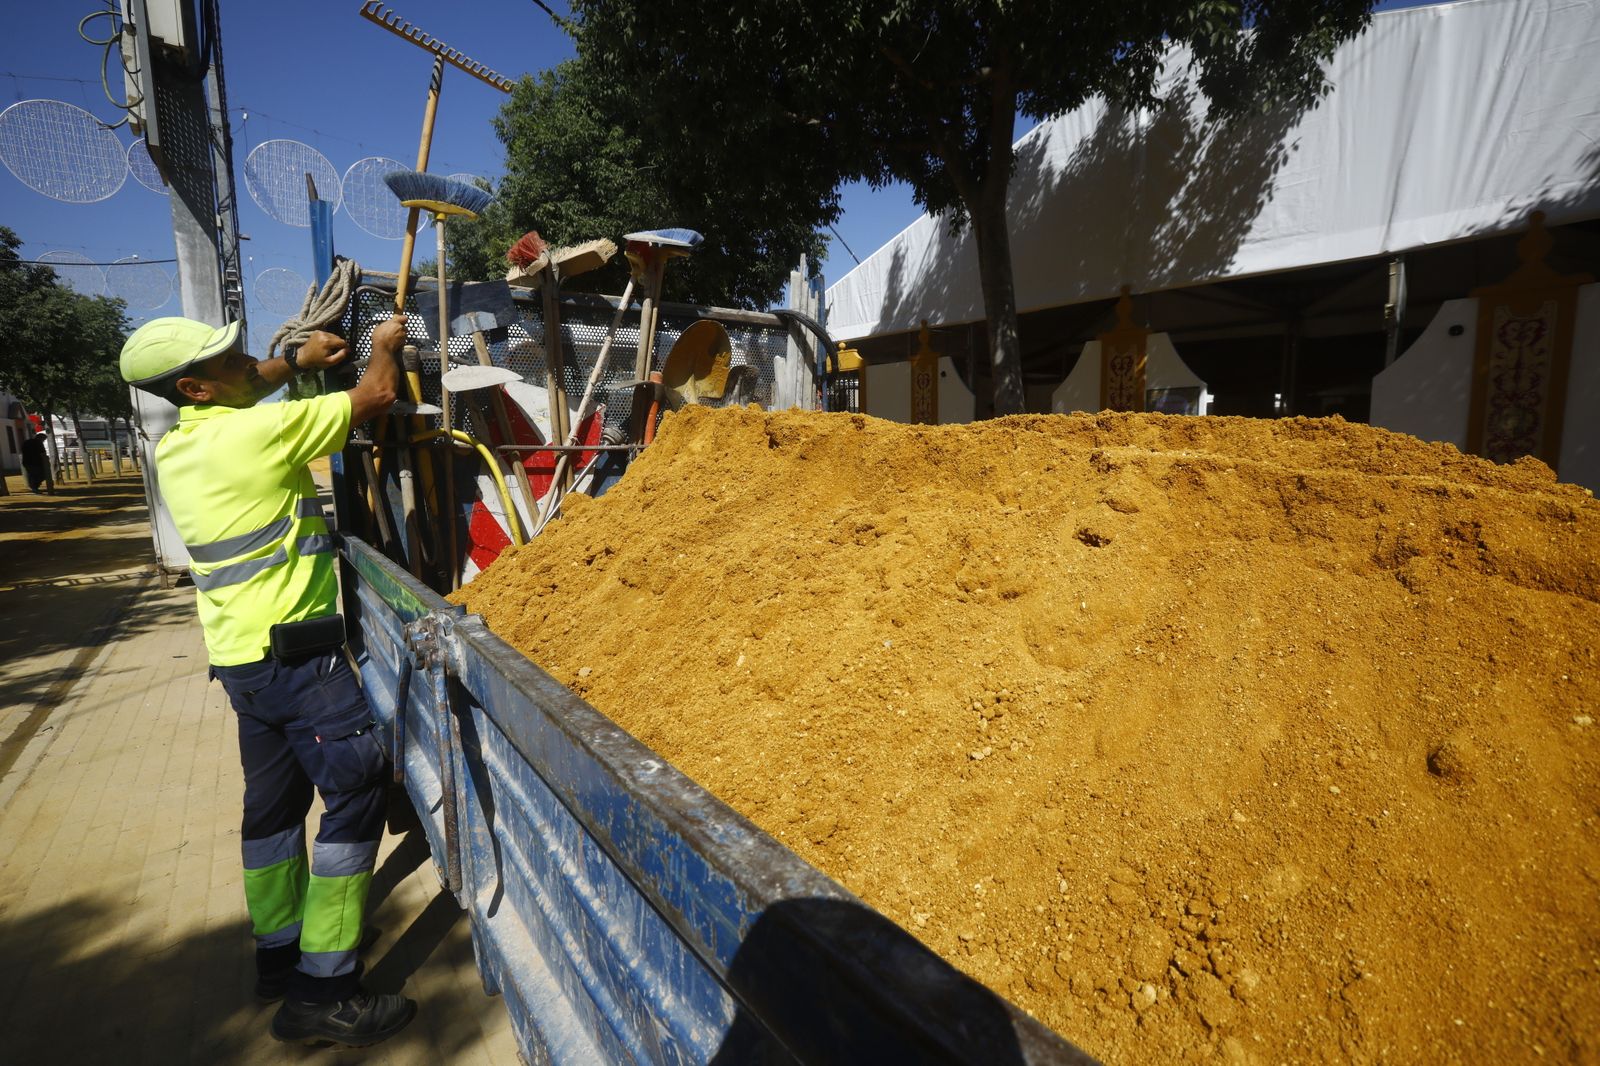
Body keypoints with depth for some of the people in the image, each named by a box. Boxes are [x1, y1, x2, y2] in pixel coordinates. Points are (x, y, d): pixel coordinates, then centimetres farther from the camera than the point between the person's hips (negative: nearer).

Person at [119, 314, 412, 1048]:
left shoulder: (178, 444, 9)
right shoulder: (259, 432, -16)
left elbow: (241, 394, 33)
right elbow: (377, 396, -7)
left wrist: (296, 360, 29)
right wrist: (385, 348, 12)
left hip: (243, 651, 9)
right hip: (292, 650, -9)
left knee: (275, 801, 18)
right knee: (357, 790, -4)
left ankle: (279, 953, 33)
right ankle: (323, 990, 1)